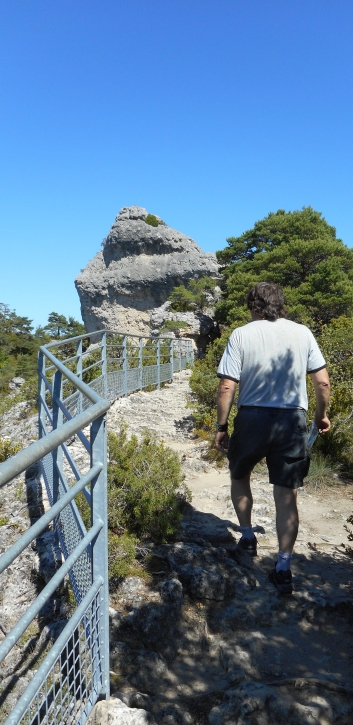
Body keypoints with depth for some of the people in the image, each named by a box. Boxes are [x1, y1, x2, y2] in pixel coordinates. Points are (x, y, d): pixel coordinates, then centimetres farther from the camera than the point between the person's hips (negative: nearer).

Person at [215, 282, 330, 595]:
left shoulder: (241, 335, -5)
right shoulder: (302, 333, 2)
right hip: (293, 420, 1)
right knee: (287, 496, 8)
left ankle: (248, 538, 36)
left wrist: (221, 426, 1)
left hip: (252, 417, -1)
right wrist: (322, 415, 17)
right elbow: (323, 382, 2)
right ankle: (283, 569, 11)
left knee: (239, 476, 26)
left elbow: (227, 387, -9)